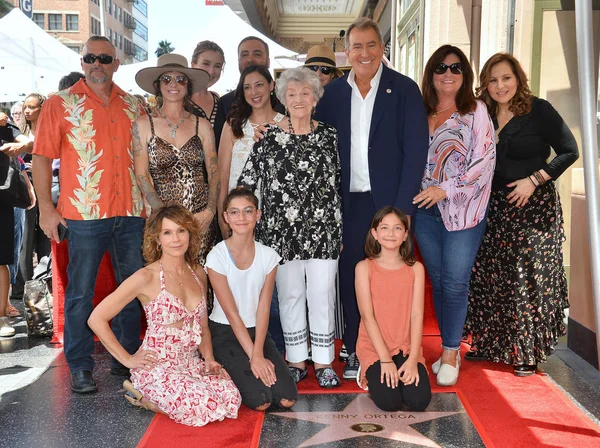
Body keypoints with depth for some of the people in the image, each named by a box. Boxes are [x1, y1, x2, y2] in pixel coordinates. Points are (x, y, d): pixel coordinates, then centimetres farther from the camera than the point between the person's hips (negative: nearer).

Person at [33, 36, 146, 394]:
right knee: (80, 293, 2)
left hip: (131, 213, 4)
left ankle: (128, 357, 25)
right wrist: (46, 207, -8)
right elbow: (42, 157, 0)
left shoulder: (134, 106, 12)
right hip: (85, 214, -3)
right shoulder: (61, 104, 2)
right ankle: (80, 367, 16)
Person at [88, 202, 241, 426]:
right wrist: (128, 360, -8)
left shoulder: (198, 273, 7)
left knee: (231, 398, -19)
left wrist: (209, 359, 0)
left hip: (192, 362, 6)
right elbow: (96, 319, -11)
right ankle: (144, 395, 2)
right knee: (206, 408, -26)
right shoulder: (146, 277, -12)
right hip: (158, 366, -6)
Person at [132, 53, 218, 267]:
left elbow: (214, 173, 6)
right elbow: (142, 176, -3)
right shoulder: (143, 125, 3)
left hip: (202, 219, 2)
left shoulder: (202, 125, 9)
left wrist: (209, 212, -9)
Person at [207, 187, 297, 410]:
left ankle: (242, 370, 15)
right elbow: (231, 313, -15)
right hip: (225, 333, -4)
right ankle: (228, 372, 11)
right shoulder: (217, 257, -14)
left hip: (257, 331, 4)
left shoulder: (268, 256, -3)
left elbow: (263, 309, -6)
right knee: (260, 401, -19)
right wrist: (254, 357, -18)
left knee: (287, 398, -12)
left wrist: (258, 353, -18)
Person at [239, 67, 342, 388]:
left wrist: (340, 228, 9)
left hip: (323, 229, 1)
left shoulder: (329, 135, 6)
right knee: (290, 296, 8)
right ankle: (296, 361, 23)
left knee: (322, 295, 3)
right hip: (283, 230, 0)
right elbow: (246, 181, 4)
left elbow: (338, 182, 10)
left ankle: (323, 362, 18)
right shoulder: (269, 136, 1)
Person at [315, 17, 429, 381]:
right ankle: (355, 351, 20)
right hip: (349, 203, 3)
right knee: (350, 277, 7)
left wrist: (402, 206, -11)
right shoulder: (334, 92, 8)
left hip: (390, 202, -2)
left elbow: (415, 150, -5)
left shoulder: (404, 89, -1)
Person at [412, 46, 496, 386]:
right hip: (425, 209, 4)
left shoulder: (476, 111, -2)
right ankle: (451, 349, 20)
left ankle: (451, 353, 10)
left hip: (462, 209, -4)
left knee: (455, 283, -3)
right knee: (438, 281, 9)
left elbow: (484, 161, -9)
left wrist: (445, 189, -14)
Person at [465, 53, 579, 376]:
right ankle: (490, 345, 21)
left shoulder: (538, 110, -7)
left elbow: (569, 151, -9)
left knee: (528, 278, -2)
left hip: (534, 207, -5)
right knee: (489, 276, 6)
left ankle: (527, 352, 12)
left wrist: (534, 180, -14)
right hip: (495, 207, 5)